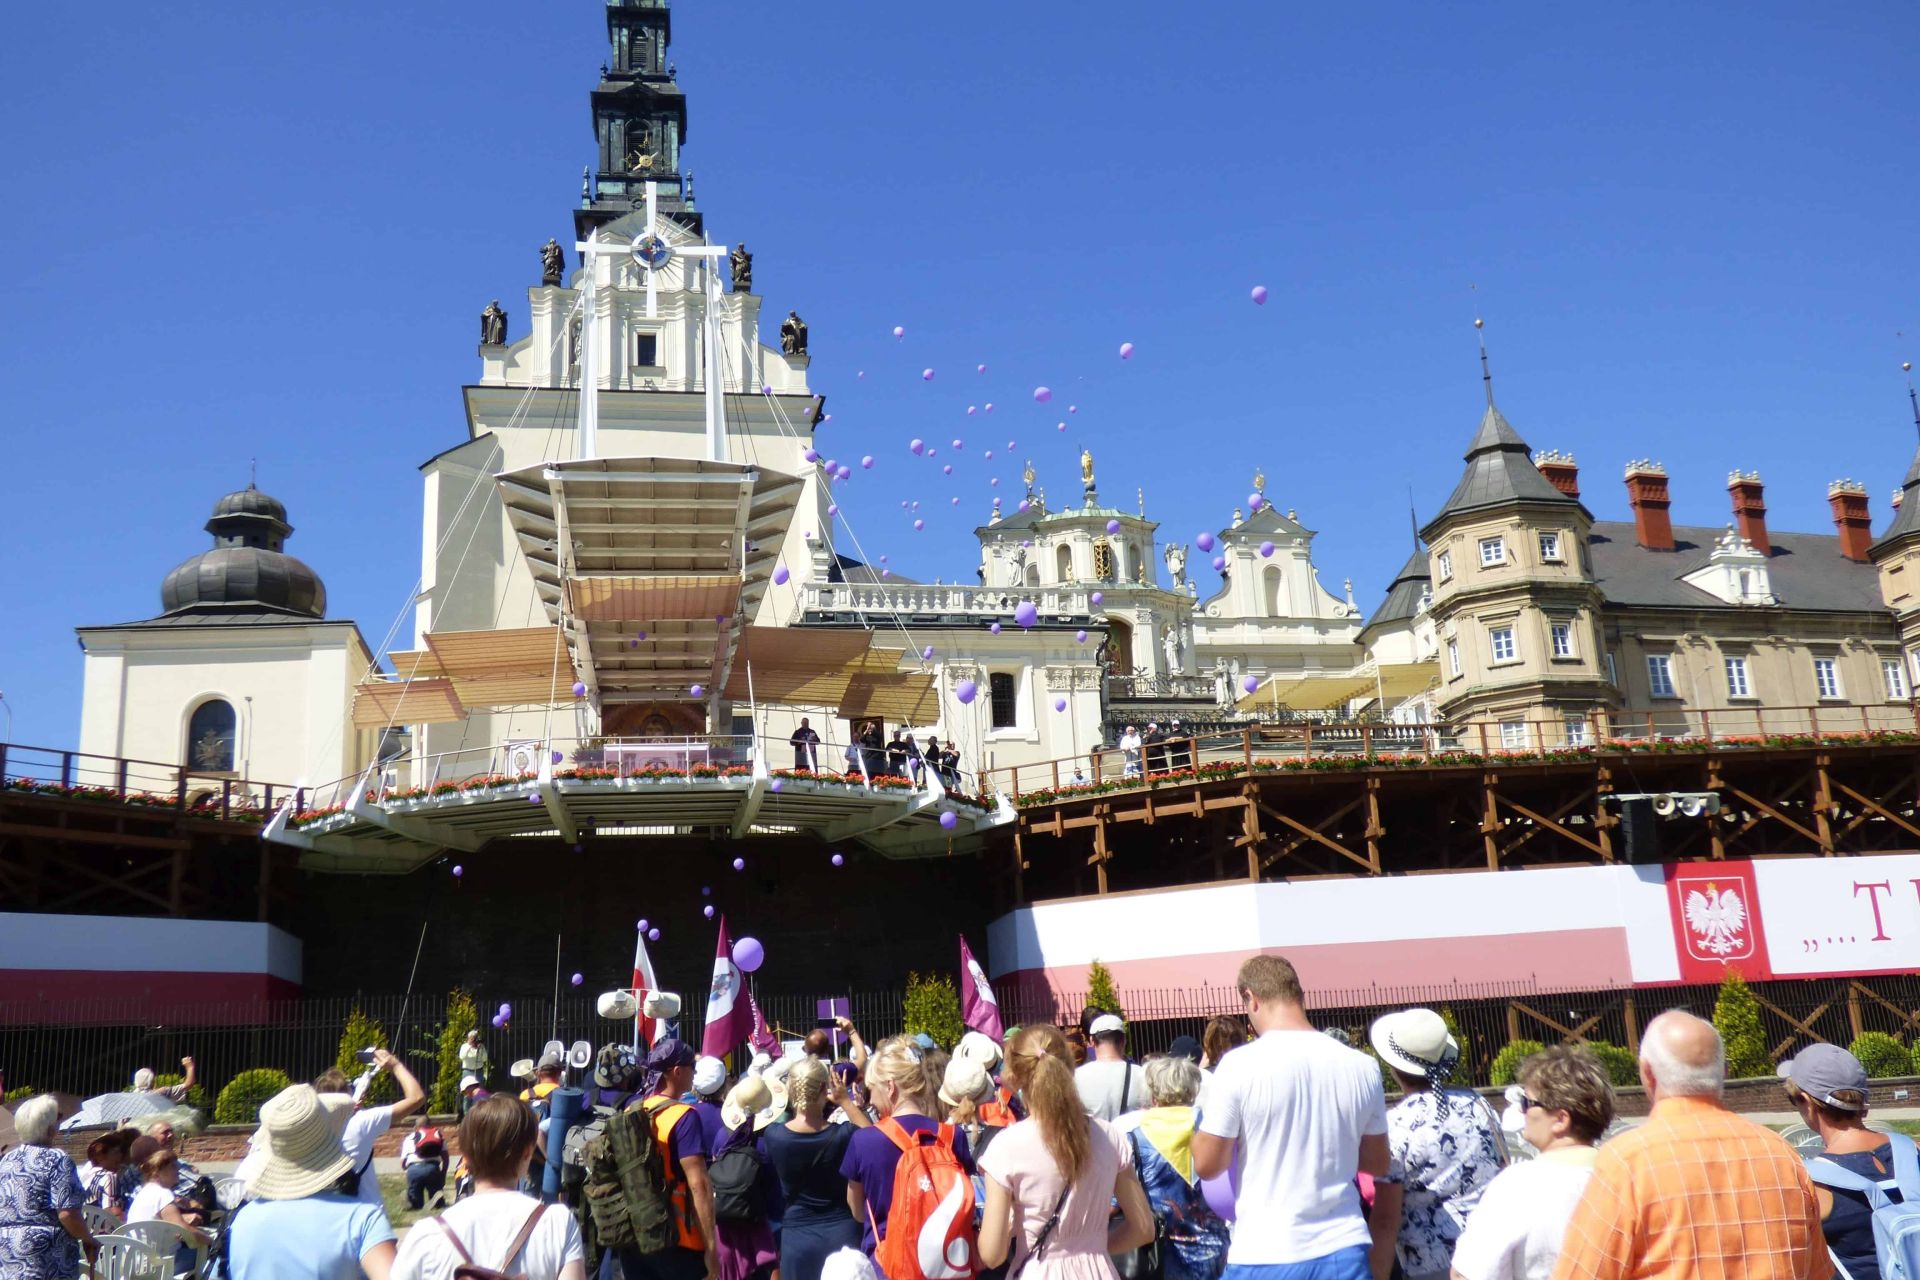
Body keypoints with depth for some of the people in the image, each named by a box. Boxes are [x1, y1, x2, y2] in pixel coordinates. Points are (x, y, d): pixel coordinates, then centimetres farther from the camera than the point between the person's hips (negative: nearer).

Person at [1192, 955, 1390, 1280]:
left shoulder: (1239, 1065, -11)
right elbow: (1378, 1163, 12)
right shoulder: (1362, 1067, 1)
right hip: (1344, 1252, 3)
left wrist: (1203, 1124, 14)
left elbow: (1207, 1165, -4)